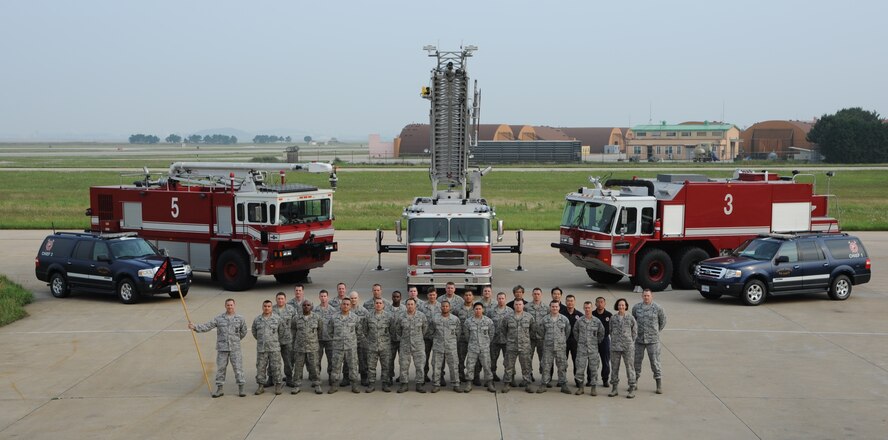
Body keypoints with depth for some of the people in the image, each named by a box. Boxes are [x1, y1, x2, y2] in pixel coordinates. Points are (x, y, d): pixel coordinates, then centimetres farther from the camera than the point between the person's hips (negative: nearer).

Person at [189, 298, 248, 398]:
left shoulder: (240, 319, 3)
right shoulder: (219, 318, 2)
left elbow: (243, 332, 15)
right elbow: (207, 326, -4)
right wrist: (195, 327, -17)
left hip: (235, 349, -1)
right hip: (222, 348, 1)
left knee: (238, 368, -1)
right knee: (220, 368, 5)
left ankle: (241, 389, 8)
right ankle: (219, 390, 14)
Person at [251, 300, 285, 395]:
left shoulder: (277, 319, 0)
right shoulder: (257, 319, 5)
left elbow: (281, 332, 8)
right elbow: (254, 333, 17)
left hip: (274, 348, -2)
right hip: (261, 348, 2)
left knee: (276, 367, 0)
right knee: (260, 367, 5)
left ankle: (278, 386, 8)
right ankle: (261, 386, 14)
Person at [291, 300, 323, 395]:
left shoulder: (317, 317, 2)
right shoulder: (296, 318, 4)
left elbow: (320, 330, 10)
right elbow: (293, 332, 12)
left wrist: (318, 341, 11)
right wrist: (293, 345, 11)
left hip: (313, 347, -1)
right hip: (299, 347, 1)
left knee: (314, 366, -1)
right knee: (298, 367, 3)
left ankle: (317, 385, 8)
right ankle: (297, 386, 10)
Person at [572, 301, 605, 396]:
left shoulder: (597, 321, 0)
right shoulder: (579, 320, 0)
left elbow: (601, 332, 13)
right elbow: (575, 331, 16)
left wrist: (597, 342, 10)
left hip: (593, 349, 0)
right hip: (581, 348, 0)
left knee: (594, 369, 2)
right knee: (580, 368, 0)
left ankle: (593, 388, 9)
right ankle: (581, 387, 10)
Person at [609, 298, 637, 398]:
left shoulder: (630, 318, -2)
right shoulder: (613, 318, 6)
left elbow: (635, 331, 5)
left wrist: (630, 342, 5)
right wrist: (614, 341, 9)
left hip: (628, 347, -3)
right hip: (615, 347, 3)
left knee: (630, 367, -1)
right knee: (614, 367, 8)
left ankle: (632, 389, 4)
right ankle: (614, 388, 17)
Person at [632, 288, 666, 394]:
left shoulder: (657, 308, -4)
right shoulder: (636, 307, 2)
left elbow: (663, 321, 10)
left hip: (653, 340, -2)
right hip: (639, 339, 2)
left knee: (655, 362, -1)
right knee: (637, 361, 9)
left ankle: (659, 384, 6)